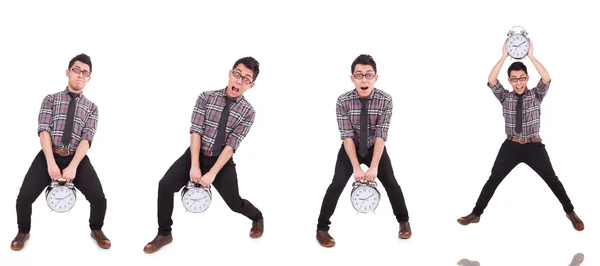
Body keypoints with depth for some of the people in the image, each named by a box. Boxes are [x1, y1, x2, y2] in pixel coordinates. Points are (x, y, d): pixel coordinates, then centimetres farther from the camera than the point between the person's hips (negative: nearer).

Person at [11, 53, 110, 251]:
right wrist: (51, 162, -17)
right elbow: (43, 131, -3)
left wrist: (73, 166, -18)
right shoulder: (50, 99, 9)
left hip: (77, 158, 0)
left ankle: (96, 230, 16)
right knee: (24, 197, -14)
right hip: (49, 156, 0)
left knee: (99, 198, -16)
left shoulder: (91, 107, 11)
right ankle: (23, 232, 17)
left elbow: (86, 139, -3)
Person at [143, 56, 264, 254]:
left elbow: (231, 145, -14)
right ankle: (164, 234, 2)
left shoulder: (248, 112, -8)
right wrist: (194, 166, -19)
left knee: (235, 202, 0)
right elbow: (195, 131, -11)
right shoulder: (206, 97, -6)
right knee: (166, 185, -16)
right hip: (196, 154, 1)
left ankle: (258, 217, 36)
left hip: (222, 159, -1)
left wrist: (212, 173, -21)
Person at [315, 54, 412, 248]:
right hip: (351, 148, -1)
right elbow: (347, 136, -25)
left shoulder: (385, 100, -22)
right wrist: (356, 167, -32)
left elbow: (381, 135, -25)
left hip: (375, 148, 1)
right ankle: (322, 228, 0)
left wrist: (374, 166, -32)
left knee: (391, 184, -1)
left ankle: (403, 221, 24)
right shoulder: (343, 101, -23)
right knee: (337, 185, -12)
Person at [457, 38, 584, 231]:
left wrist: (531, 56, -24)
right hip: (511, 145, 1)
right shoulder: (505, 97, 2)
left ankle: (570, 212, 20)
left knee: (552, 179, 4)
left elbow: (546, 79, -19)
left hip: (534, 146, -1)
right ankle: (476, 214, 7)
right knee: (493, 180, 0)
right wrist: (504, 56, -19)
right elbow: (491, 81, -13)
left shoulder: (536, 95, 0)